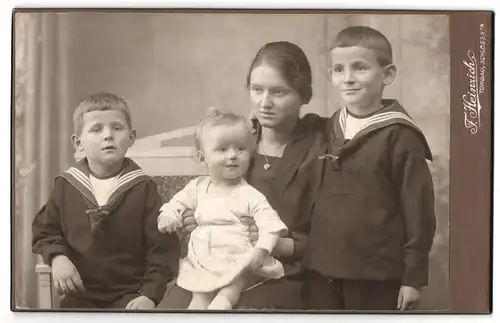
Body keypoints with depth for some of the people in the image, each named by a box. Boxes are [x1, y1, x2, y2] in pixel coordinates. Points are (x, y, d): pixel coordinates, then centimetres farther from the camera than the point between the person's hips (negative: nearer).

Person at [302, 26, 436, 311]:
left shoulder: (399, 135, -11)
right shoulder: (328, 129, 7)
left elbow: (419, 209, -10)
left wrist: (414, 275, -9)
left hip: (377, 275, -5)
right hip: (323, 271, 5)